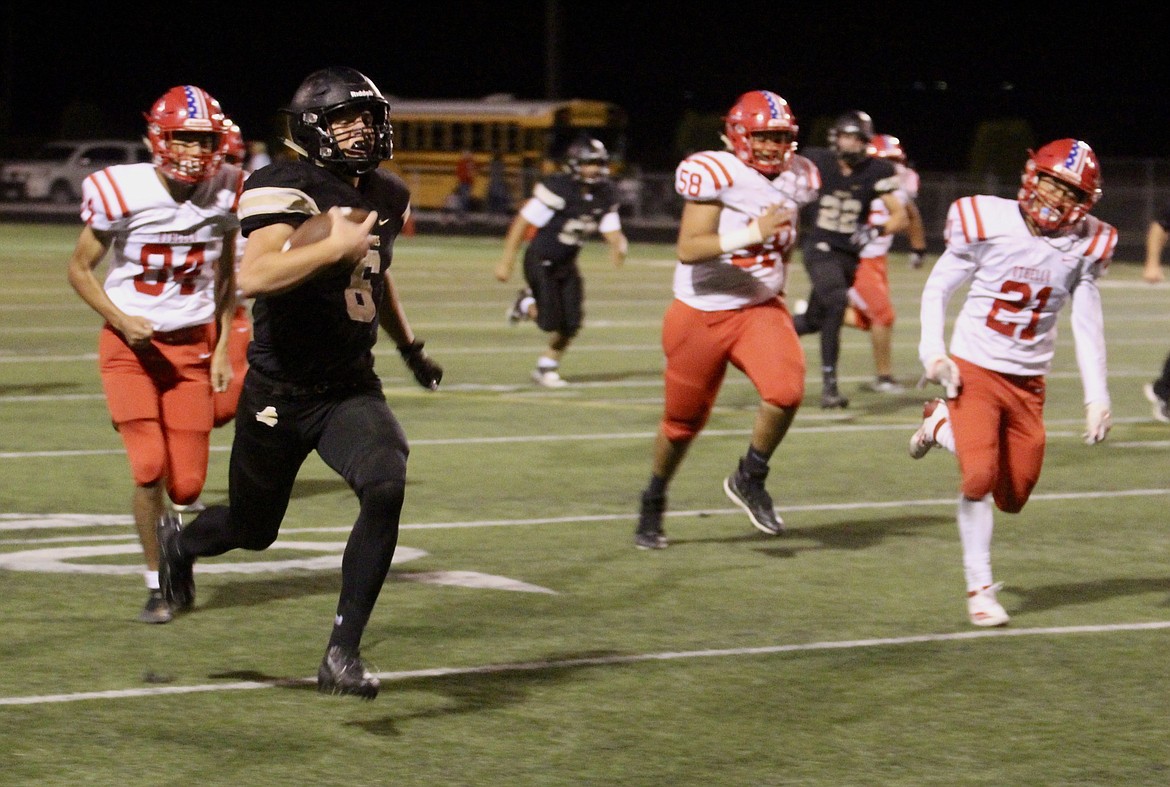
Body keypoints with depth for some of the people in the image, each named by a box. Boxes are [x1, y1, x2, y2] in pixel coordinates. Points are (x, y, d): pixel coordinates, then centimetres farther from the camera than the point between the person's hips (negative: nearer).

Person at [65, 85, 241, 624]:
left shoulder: (226, 193, -6)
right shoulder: (121, 192, -16)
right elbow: (80, 269, -3)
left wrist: (223, 347, 5)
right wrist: (123, 321, -16)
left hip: (193, 346, 2)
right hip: (130, 345, -2)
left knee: (187, 484, -2)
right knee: (150, 466, -16)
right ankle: (157, 585, 3)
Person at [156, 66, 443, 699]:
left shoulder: (386, 195, 4)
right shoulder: (288, 190, -19)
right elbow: (254, 277, -37)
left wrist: (410, 345, 30)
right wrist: (334, 246, -39)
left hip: (350, 387, 5)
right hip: (280, 391, -4)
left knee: (386, 486, -23)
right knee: (253, 528, 12)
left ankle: (343, 653, -15)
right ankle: (179, 542, 51)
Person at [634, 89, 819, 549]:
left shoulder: (796, 179, 0)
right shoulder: (715, 175, -19)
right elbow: (688, 249, -28)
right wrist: (752, 233, -35)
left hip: (760, 309, 4)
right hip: (702, 314, -4)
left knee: (786, 390, -24)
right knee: (684, 420, 11)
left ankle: (749, 481, 1)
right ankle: (653, 504, 37)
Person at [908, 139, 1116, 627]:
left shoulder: (1083, 245, -2)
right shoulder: (990, 223, -12)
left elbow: (1087, 326, 4)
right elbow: (938, 287, -2)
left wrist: (1097, 396, 0)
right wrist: (932, 349, -14)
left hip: (1028, 384, 4)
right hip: (973, 370, -4)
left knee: (1013, 498, 8)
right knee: (979, 477, -19)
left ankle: (943, 425, 31)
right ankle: (979, 589, 2)